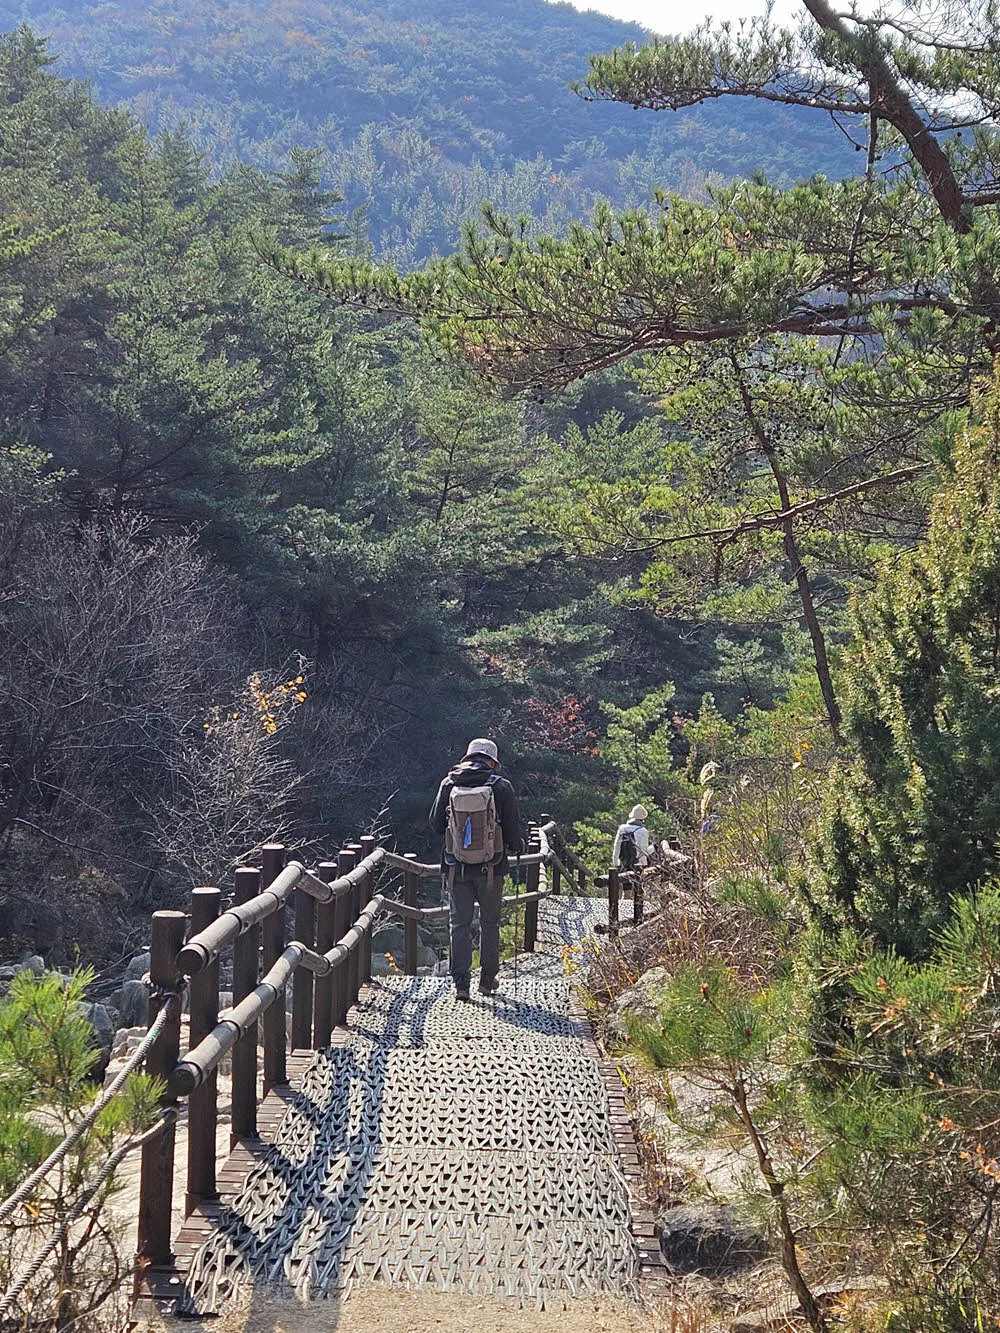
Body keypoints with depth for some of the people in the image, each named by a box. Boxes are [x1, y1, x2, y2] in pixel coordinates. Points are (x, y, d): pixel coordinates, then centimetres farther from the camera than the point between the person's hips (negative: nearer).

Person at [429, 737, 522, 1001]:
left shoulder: (448, 784, -2)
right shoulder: (501, 786, -8)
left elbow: (435, 824, 5)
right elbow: (513, 827, -5)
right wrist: (515, 848, 17)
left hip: (457, 868, 1)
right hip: (491, 868, -1)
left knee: (460, 924, 8)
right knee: (490, 923, 14)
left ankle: (461, 983, 3)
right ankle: (488, 980, 18)